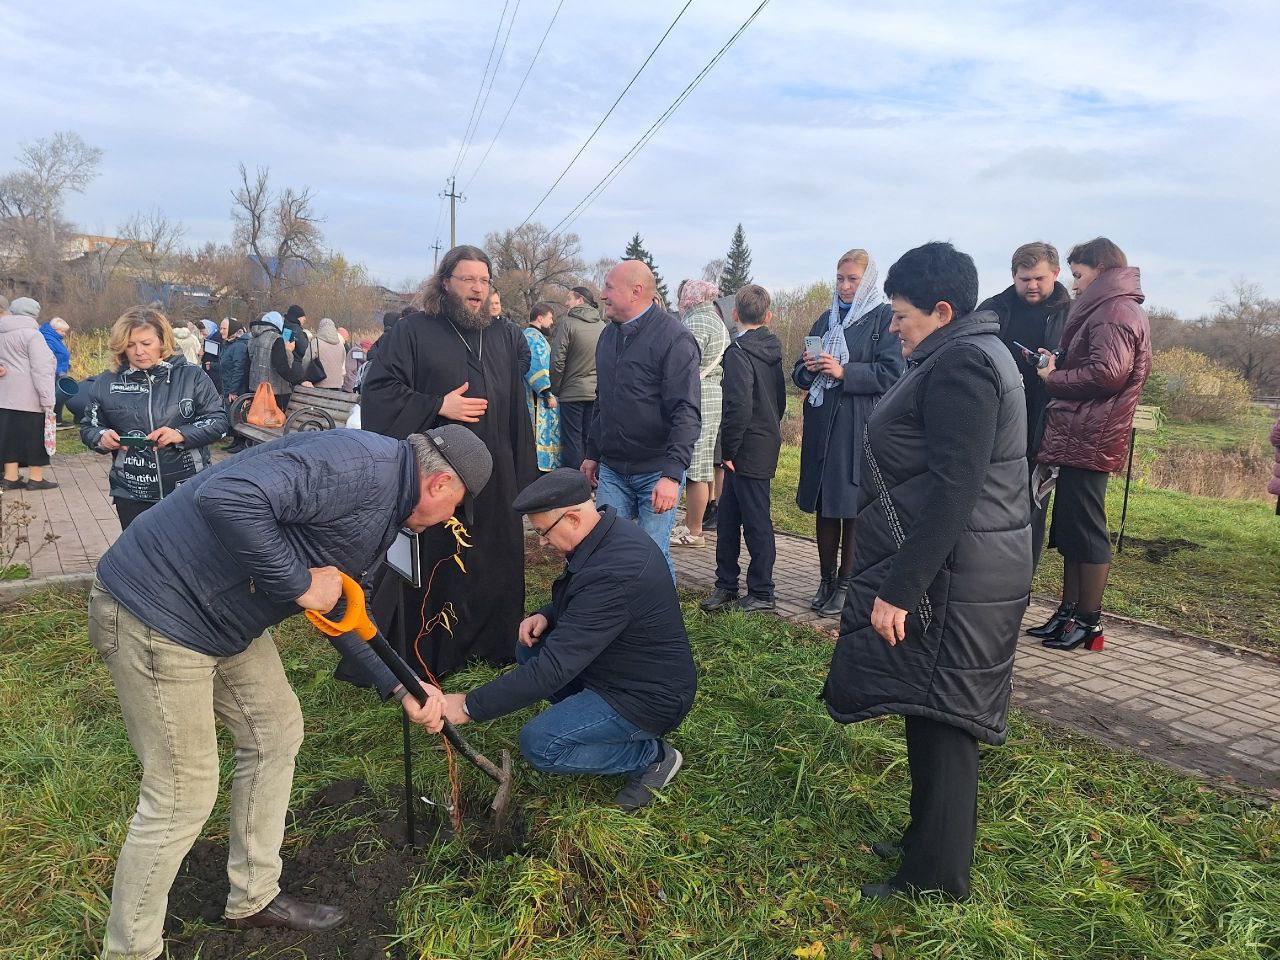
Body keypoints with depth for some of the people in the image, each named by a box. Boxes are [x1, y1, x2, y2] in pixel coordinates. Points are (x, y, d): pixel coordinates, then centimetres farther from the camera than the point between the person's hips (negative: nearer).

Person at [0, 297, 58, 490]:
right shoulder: (32, 334, -11)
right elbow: (41, 370, -16)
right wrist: (47, 400, -17)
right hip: (29, 398, -7)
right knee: (35, 436, 2)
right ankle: (35, 478, 8)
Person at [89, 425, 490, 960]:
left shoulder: (385, 512, 9)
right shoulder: (358, 464, -24)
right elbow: (225, 497, -37)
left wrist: (399, 688, 7)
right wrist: (299, 582, -26)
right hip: (156, 611, -10)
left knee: (277, 733, 17)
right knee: (185, 795, -1)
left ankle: (253, 899, 35)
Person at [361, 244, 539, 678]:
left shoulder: (504, 337, 13)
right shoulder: (413, 331, -2)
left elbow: (517, 412, 13)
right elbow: (377, 390, -8)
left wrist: (524, 475, 9)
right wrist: (438, 405, -15)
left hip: (495, 477, 5)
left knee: (496, 564, 10)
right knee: (430, 568, 3)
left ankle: (493, 644, 29)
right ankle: (422, 657, 19)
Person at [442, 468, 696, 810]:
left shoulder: (612, 573, -34)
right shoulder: (613, 533, -2)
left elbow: (554, 668, -33)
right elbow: (582, 602, 18)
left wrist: (470, 706, -26)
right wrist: (546, 616, -4)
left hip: (650, 698, -10)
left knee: (538, 746, -16)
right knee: (530, 647, 8)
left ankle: (652, 755, 0)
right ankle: (595, 725, 12)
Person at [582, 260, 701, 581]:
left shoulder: (675, 338, -12)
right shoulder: (609, 335, 12)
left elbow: (686, 412, -18)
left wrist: (672, 474, -26)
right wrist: (593, 454, 20)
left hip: (656, 472, -6)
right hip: (611, 470, 6)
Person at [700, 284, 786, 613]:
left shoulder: (738, 352, -16)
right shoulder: (772, 351, 10)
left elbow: (739, 408, -23)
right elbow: (780, 398, 16)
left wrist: (729, 450, -14)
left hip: (748, 451, -9)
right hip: (766, 442, 9)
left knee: (756, 521, 1)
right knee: (728, 515, 15)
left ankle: (762, 593, 11)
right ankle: (726, 584, 24)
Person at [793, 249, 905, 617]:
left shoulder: (885, 318, -1)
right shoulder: (826, 320, 16)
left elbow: (891, 373, -11)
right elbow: (800, 375, 16)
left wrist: (844, 372, -20)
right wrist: (808, 368, -7)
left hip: (861, 425, -5)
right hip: (822, 424, 6)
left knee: (853, 506, -2)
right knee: (824, 505, 8)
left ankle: (846, 583, 9)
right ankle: (827, 579, 18)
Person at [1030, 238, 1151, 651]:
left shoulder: (1114, 311, -11)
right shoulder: (1115, 309, 22)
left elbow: (1106, 373, -23)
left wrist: (1053, 378, -11)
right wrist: (1058, 363, 6)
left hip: (1087, 441, -10)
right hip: (1078, 438, 10)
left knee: (1085, 531, -3)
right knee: (1069, 529, 14)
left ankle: (1088, 622, 6)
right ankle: (1069, 612, 22)